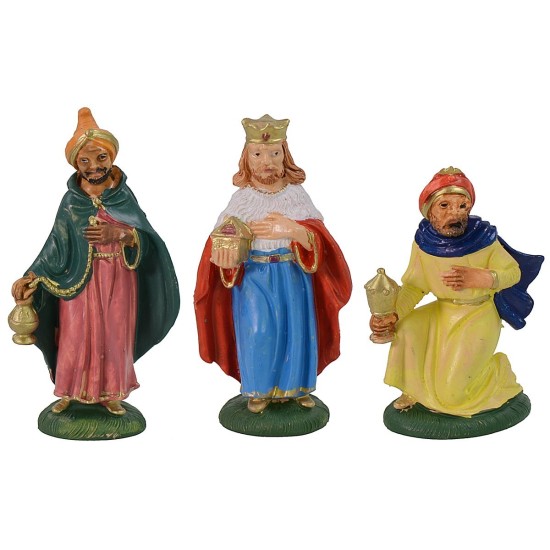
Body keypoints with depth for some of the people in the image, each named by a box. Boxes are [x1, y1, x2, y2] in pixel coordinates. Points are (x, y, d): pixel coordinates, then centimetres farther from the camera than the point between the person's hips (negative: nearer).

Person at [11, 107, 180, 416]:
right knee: (77, 335, 5)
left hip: (118, 278, 1)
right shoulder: (71, 199, -4)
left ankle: (109, 393, 24)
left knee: (115, 336, 8)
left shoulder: (124, 195, -3)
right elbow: (56, 245, -4)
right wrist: (31, 278, -11)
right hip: (81, 278, -1)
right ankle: (70, 392, 23)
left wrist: (118, 234, -24)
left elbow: (144, 239, -6)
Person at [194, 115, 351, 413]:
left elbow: (315, 240, -9)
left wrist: (293, 231, -30)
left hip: (293, 276, 1)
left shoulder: (296, 194, 0)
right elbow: (225, 241, -5)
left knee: (295, 329, 3)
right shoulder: (242, 198, -1)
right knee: (257, 330, -6)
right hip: (253, 276, -1)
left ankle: (297, 386, 23)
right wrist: (228, 254, -28)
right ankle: (259, 389, 15)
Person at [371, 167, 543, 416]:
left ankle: (497, 369, 20)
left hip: (479, 314, -4)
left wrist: (480, 278, -31)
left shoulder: (483, 237, -22)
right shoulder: (424, 241, -13)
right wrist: (393, 315, -26)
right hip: (442, 311, 5)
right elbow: (414, 286, -9)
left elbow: (513, 272, -11)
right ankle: (414, 391, 7)